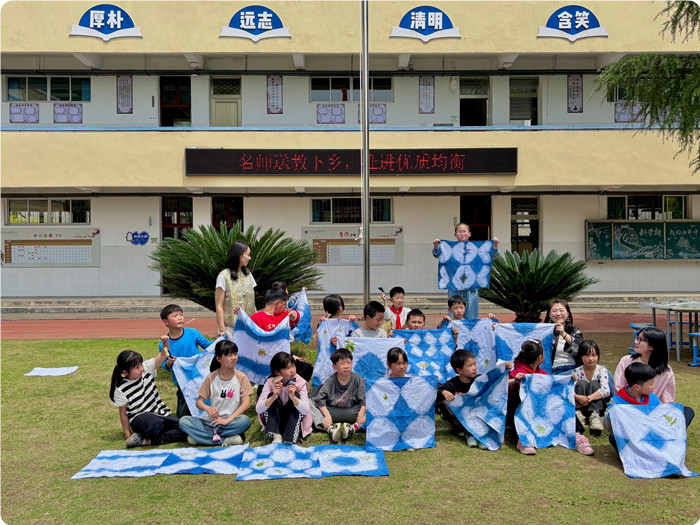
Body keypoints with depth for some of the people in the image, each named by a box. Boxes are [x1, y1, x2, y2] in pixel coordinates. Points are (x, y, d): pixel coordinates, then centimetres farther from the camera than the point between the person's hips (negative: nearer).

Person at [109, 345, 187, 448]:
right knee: (155, 426, -42)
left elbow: (163, 356, -6)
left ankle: (147, 440, -17)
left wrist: (165, 344, -28)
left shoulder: (146, 368, -1)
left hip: (160, 414, 6)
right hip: (139, 419, -5)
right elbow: (123, 414, -2)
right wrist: (128, 436, -3)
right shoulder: (121, 390, -9)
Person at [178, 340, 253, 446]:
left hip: (233, 420, -2)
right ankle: (226, 440, -27)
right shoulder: (211, 378, 4)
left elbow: (246, 403, -10)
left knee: (245, 420, -35)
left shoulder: (241, 377, -1)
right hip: (213, 419, 2)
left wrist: (228, 420, -22)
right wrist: (207, 408, -21)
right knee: (184, 421, -20)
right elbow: (199, 401, 4)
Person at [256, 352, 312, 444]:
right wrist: (273, 397, -39)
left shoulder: (300, 383, -16)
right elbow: (258, 409, -22)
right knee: (271, 396, -21)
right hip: (275, 420, 1)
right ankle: (276, 436, -28)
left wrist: (293, 397, -43)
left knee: (296, 395, -25)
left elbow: (306, 411, -26)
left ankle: (289, 441, -32)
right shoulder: (270, 383, -14)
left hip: (294, 422, 0)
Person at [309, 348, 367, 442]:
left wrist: (361, 415, -23)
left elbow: (363, 400, -7)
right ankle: (330, 428, -41)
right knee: (310, 404, -21)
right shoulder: (330, 380, -7)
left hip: (351, 412, 0)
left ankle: (354, 427, -41)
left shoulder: (356, 379, -5)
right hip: (331, 411, 0)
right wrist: (327, 415, -24)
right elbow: (320, 399, -12)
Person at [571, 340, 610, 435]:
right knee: (581, 384, -21)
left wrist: (589, 398, -36)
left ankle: (595, 416, -39)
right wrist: (578, 397, -42)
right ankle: (579, 414, -38)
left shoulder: (602, 370, -7)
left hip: (597, 405, 0)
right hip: (580, 405, 1)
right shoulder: (577, 372, -5)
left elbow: (606, 391, -24)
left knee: (593, 384, -22)